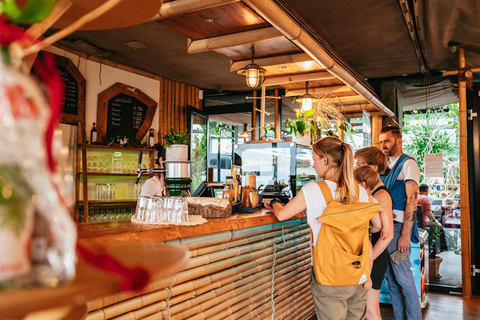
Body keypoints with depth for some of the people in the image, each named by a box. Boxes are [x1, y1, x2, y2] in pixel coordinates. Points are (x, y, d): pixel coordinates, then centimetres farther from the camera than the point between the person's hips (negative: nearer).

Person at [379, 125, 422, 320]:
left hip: (398, 225, -8)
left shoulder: (407, 164, -7)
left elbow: (412, 200, -15)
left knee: (403, 277, -4)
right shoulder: (386, 165, 16)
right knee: (390, 276, 12)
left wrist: (405, 235, -20)